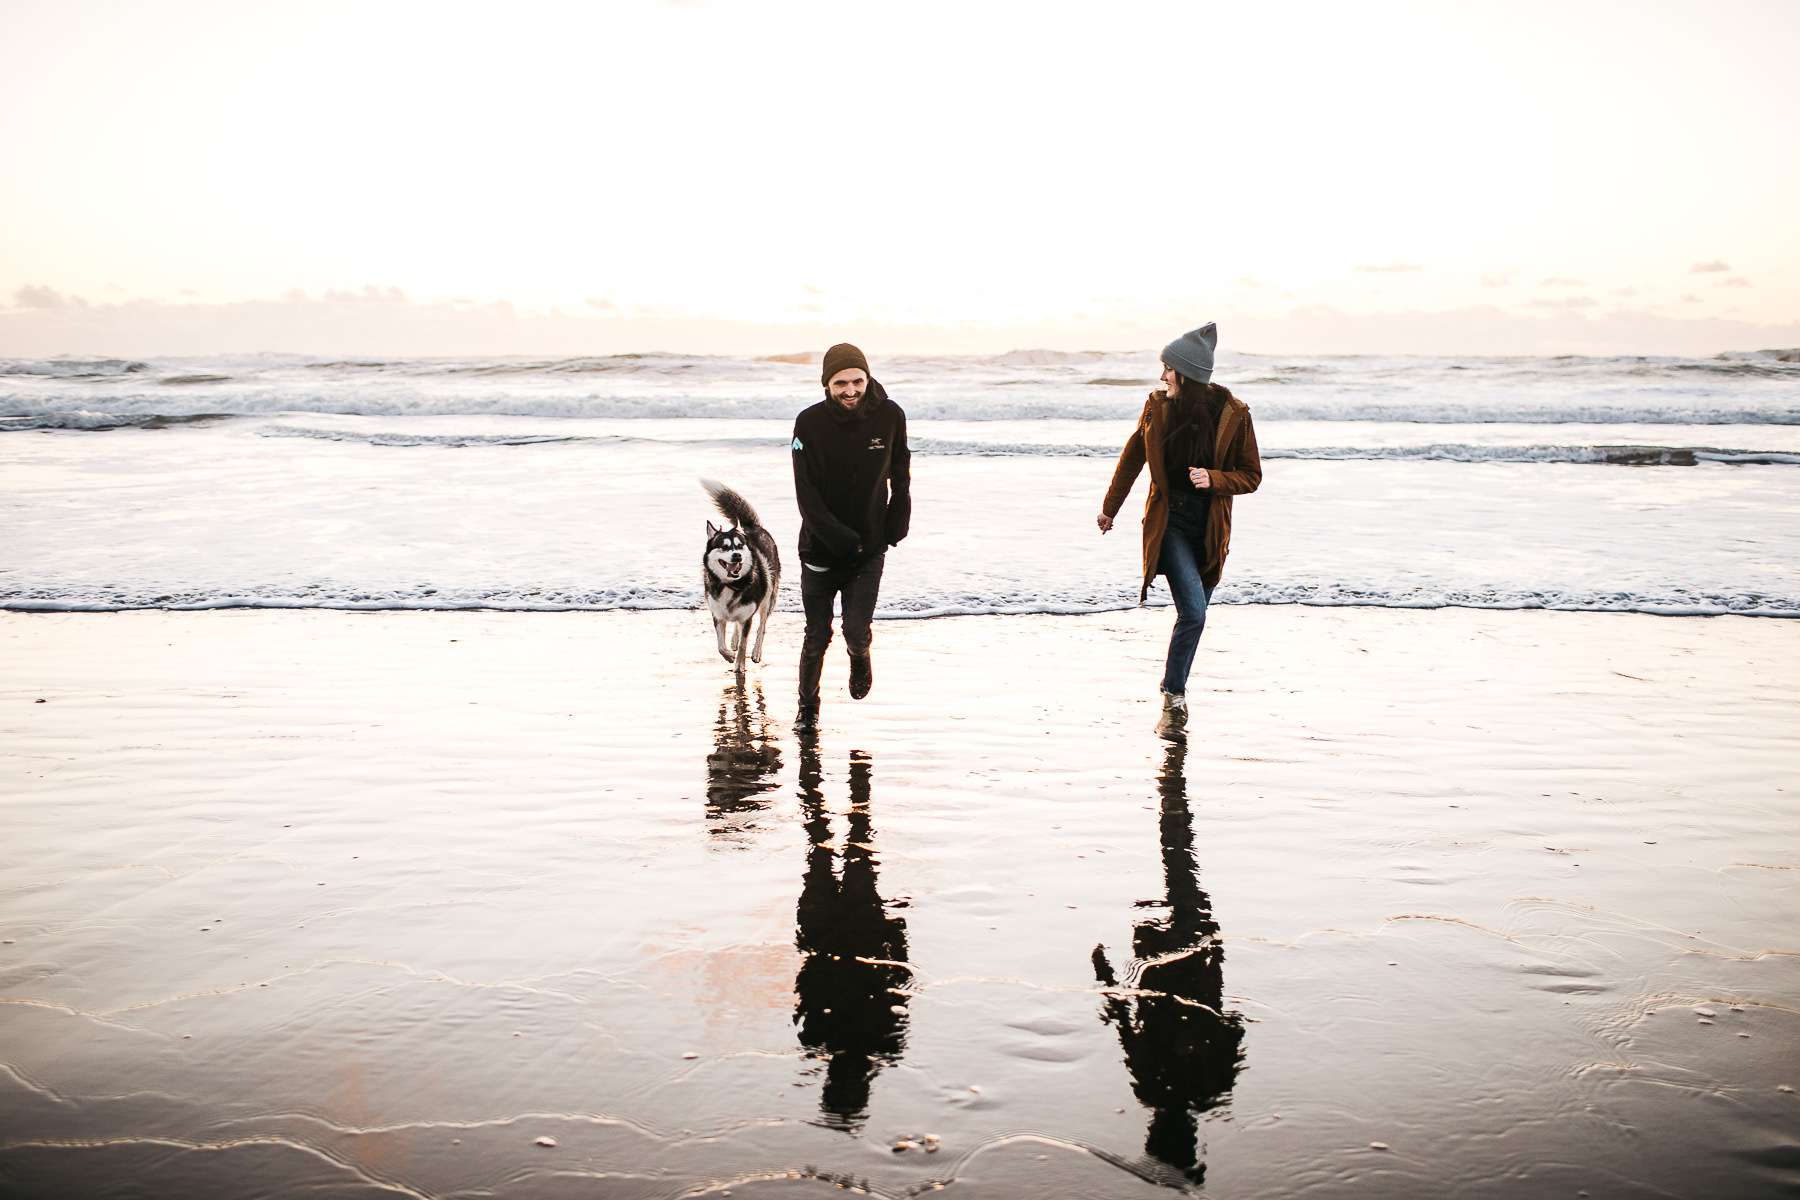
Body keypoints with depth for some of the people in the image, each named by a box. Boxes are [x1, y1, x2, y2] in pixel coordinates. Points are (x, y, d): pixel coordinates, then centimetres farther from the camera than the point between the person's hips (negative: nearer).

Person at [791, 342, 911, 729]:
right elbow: (806, 493, -12)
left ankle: (860, 657, 28)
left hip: (870, 548, 0)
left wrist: (897, 524, 0)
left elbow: (901, 478, 9)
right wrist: (839, 537, -21)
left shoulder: (890, 417, -7)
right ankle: (808, 705, 28)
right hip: (820, 548, 0)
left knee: (856, 630, -10)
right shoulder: (809, 423, -12)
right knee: (817, 637, 5)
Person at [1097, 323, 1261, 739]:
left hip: (1210, 528, 1)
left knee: (1194, 613, 7)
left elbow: (1251, 476, 0)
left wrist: (1213, 480, -19)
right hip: (1168, 520, -1)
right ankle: (1174, 698, -4)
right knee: (1193, 610, -17)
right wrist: (1110, 509, 21)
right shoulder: (1157, 406, -3)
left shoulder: (1234, 415, -7)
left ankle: (1174, 694, 26)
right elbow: (1132, 459, 12)